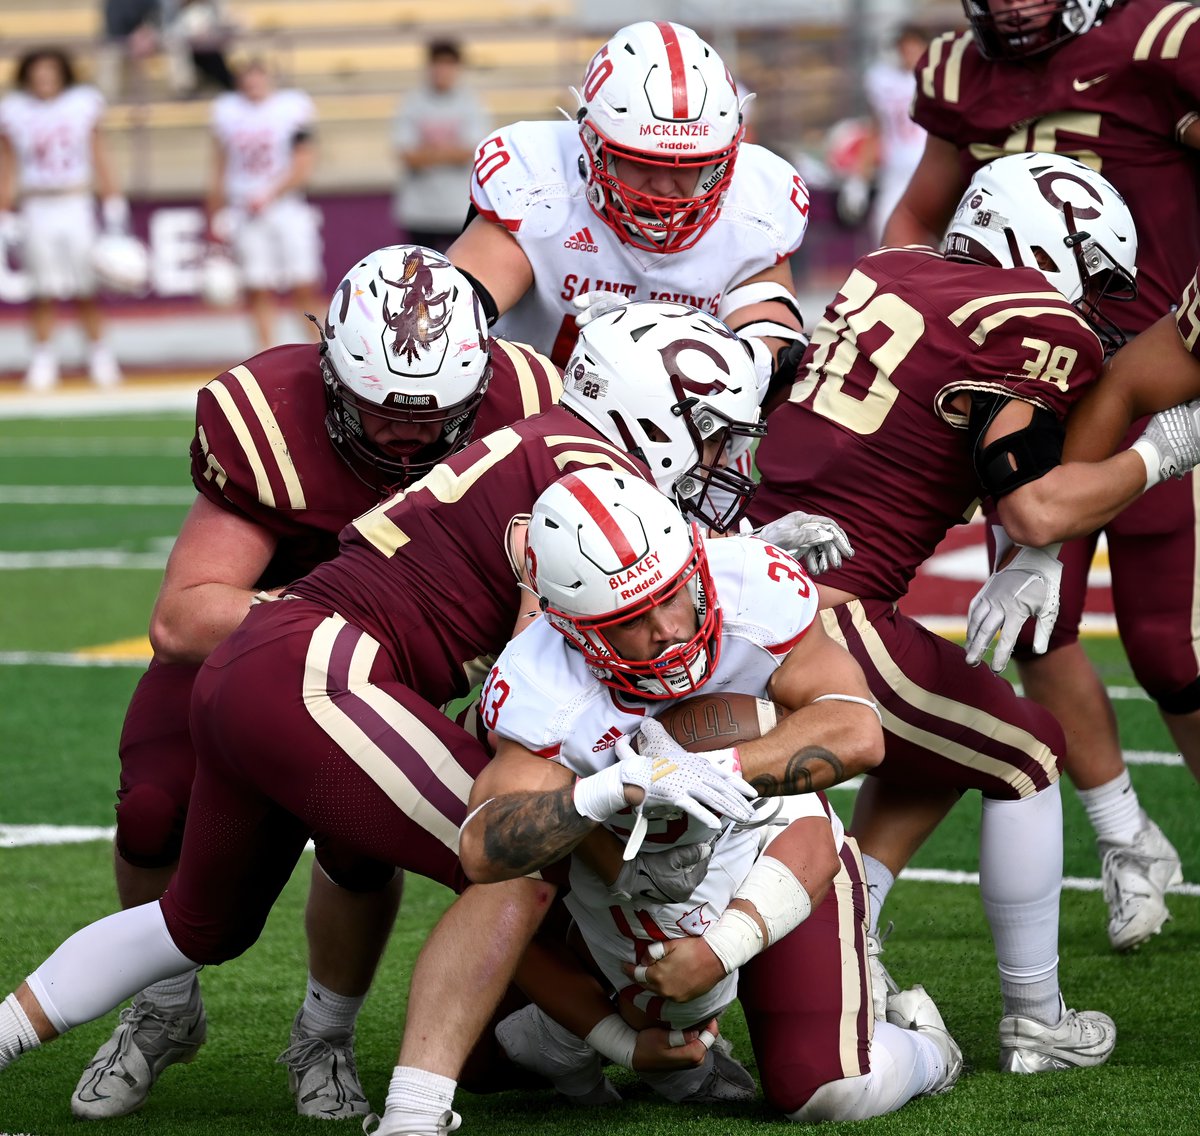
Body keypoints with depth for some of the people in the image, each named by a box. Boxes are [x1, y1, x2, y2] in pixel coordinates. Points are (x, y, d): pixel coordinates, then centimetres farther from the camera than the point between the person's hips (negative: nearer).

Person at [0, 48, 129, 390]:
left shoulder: (84, 103, 4)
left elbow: (100, 159, 9)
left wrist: (113, 206, 7)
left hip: (76, 205, 0)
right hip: (36, 206, 0)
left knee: (86, 288, 1)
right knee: (44, 290, 0)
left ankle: (99, 353, 10)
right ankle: (43, 359, 8)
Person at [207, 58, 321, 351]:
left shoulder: (293, 107, -3)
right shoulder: (226, 111, 6)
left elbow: (303, 165, -6)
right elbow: (219, 170, 12)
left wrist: (270, 196, -16)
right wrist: (215, 215, 12)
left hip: (288, 207, -2)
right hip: (244, 213, 2)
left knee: (304, 287, -6)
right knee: (257, 290, 0)